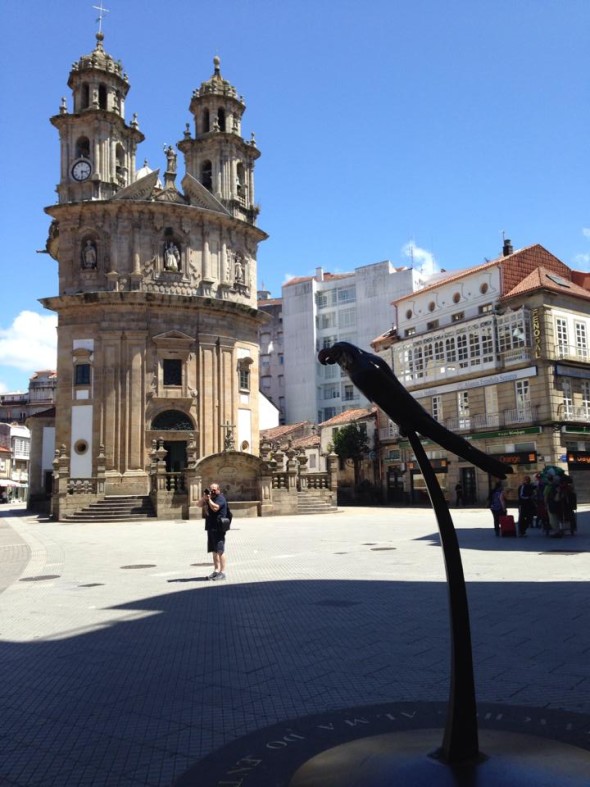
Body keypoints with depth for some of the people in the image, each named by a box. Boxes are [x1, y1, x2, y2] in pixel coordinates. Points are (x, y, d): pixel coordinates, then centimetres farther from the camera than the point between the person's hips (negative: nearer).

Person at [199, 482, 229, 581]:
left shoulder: (220, 498, -7)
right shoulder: (210, 498, 19)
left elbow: (215, 508, -23)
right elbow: (200, 504, 14)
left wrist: (208, 499, -15)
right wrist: (204, 497, -3)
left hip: (218, 529, -9)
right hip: (211, 528, 9)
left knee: (220, 551, -9)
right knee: (214, 551, 13)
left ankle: (222, 572, -8)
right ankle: (216, 570, 20)